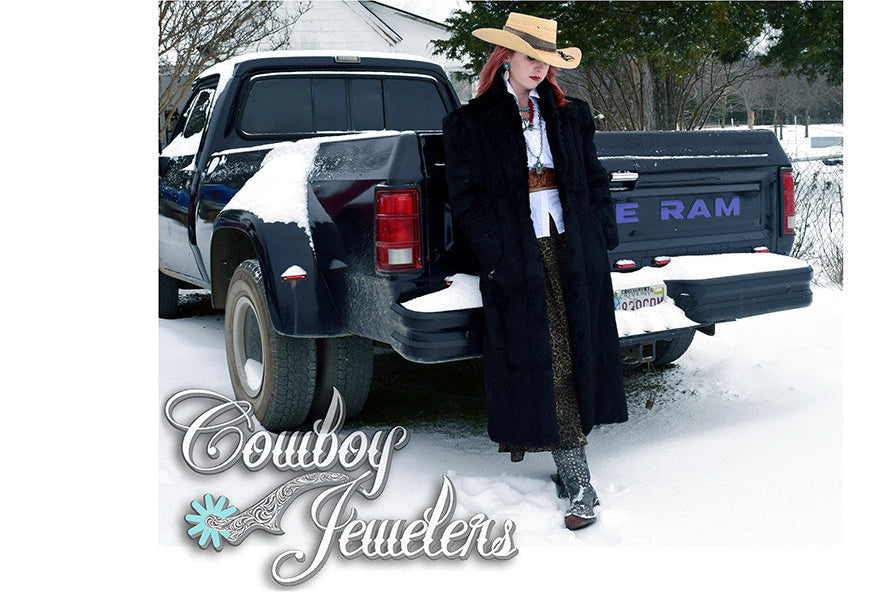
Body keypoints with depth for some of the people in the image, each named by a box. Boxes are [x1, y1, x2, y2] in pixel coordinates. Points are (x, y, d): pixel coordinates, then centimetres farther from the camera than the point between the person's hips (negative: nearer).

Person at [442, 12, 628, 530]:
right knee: (545, 366, -5)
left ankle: (569, 464, 16)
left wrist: (601, 240, 4)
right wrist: (500, 255, -10)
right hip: (520, 260, -4)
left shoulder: (572, 116, 15)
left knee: (580, 357, 4)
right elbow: (468, 199, -1)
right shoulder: (470, 124, 4)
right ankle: (579, 484, 0)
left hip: (575, 255, 4)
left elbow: (596, 181, 16)